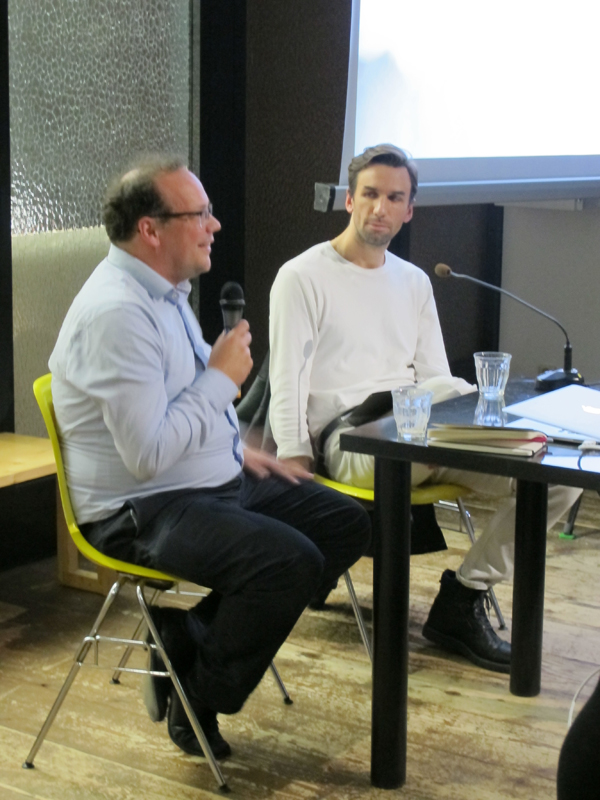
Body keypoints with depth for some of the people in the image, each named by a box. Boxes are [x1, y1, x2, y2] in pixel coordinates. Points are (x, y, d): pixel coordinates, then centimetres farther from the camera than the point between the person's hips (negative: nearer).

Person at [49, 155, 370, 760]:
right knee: (289, 559, -29)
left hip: (217, 481, 10)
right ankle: (193, 700, -4)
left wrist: (241, 452, 12)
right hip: (141, 511, -10)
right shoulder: (116, 313, -22)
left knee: (347, 526, 4)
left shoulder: (164, 291, 11)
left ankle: (192, 637, 7)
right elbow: (148, 455, -28)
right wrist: (222, 378, -16)